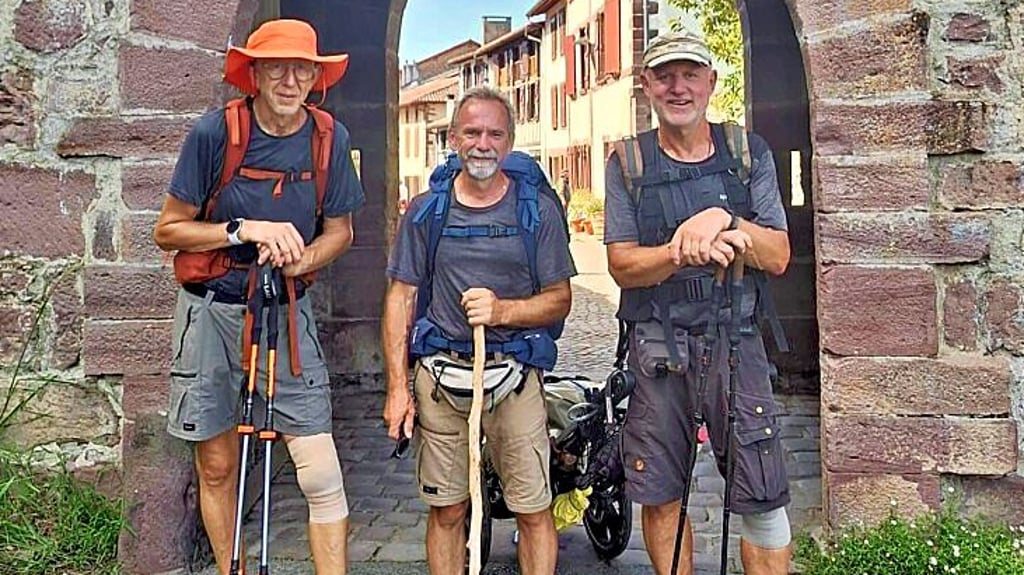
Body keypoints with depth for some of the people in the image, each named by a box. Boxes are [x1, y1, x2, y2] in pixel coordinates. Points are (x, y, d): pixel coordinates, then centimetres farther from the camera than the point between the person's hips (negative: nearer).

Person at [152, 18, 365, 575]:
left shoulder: (329, 137, -5)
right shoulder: (215, 130, -11)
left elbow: (339, 230, 7)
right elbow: (168, 230, -5)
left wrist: (299, 259, -13)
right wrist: (246, 230, -19)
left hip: (288, 310, 1)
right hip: (211, 310, -1)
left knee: (320, 471, -7)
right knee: (217, 466, 9)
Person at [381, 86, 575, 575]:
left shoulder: (539, 208, 2)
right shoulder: (425, 209, 7)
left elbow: (559, 300, 3)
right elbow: (401, 297, 8)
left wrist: (502, 310, -17)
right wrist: (397, 387, 1)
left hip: (514, 372, -1)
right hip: (441, 373, 2)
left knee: (533, 511, 1)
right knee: (446, 510, 9)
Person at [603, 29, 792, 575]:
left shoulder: (749, 153, 7)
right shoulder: (627, 163, 5)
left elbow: (778, 257, 0)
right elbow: (622, 265, -3)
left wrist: (724, 220, -18)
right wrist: (681, 251, -21)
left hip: (735, 341, 0)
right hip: (657, 349, 1)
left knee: (763, 497, -2)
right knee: (660, 496, 9)